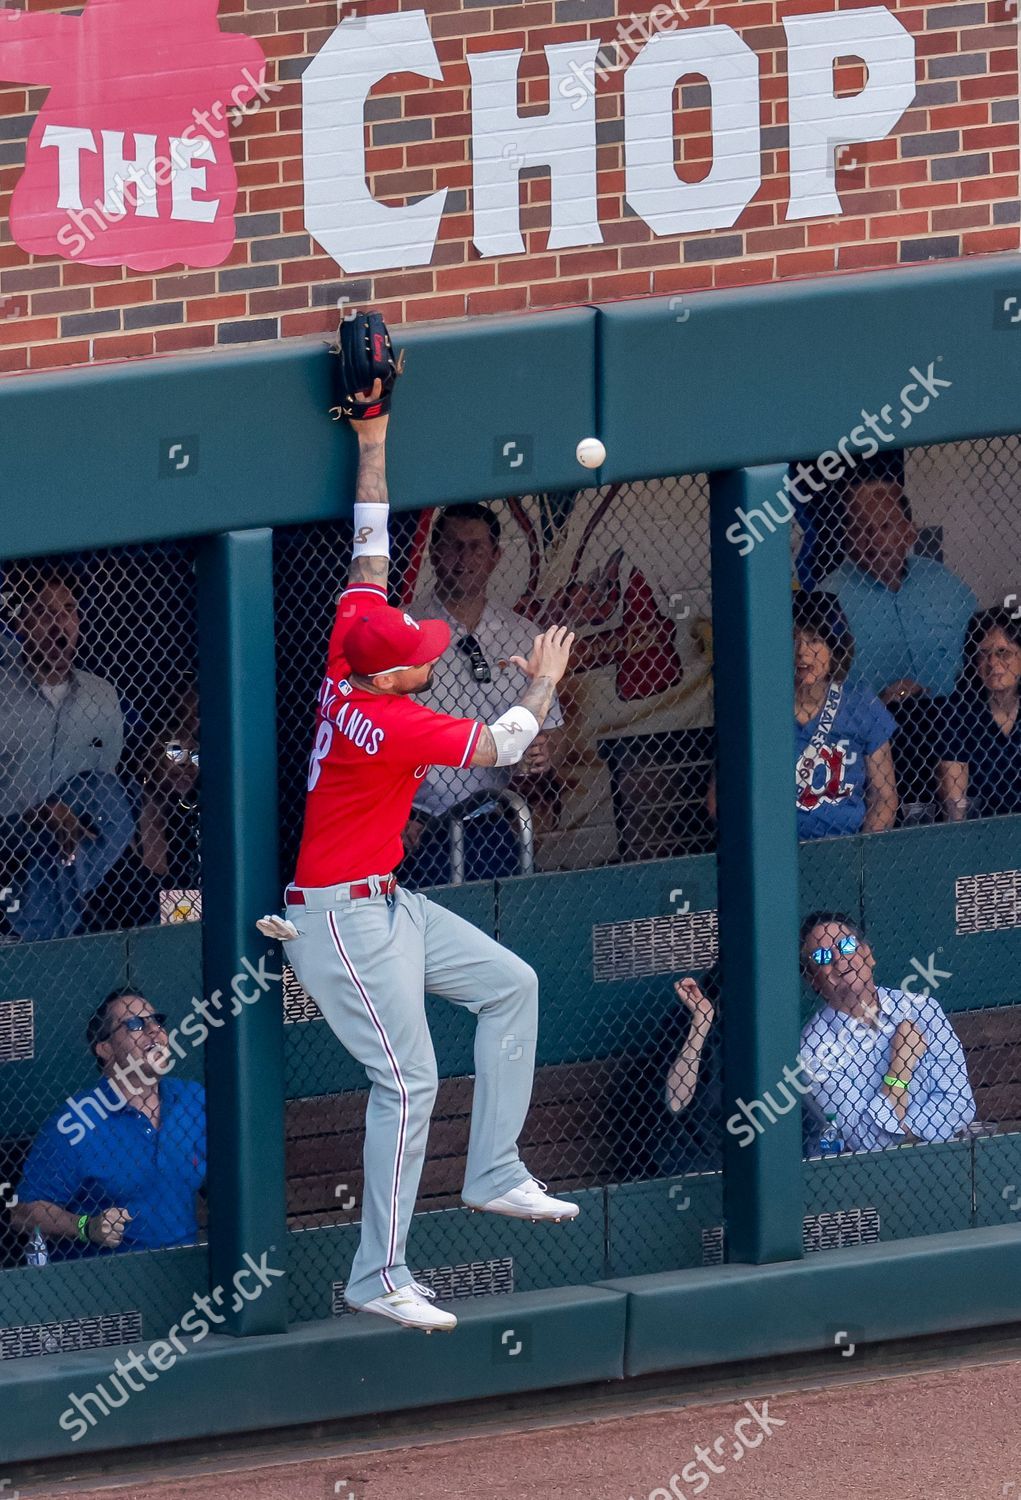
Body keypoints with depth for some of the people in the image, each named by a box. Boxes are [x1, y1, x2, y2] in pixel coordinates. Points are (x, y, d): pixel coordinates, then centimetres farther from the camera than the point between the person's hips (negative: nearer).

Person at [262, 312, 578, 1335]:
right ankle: (379, 1279, -10)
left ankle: (493, 1175, 14)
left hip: (384, 904, 10)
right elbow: (500, 746, -17)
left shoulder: (351, 644, -2)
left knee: (509, 984, 11)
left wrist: (372, 432, 8)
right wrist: (542, 685, 2)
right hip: (340, 918, -10)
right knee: (407, 1081, -12)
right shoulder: (382, 722, -26)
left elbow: (369, 548, 7)